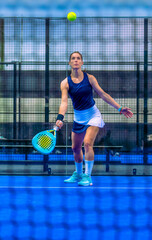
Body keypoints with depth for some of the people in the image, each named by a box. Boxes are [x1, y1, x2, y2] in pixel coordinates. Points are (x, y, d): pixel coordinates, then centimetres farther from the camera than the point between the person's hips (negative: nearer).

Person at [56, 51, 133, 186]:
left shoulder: (89, 78, -6)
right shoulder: (65, 83, -6)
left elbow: (103, 94, 0)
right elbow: (64, 102, -16)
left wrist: (120, 108, 0)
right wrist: (60, 118, -34)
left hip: (92, 114, -3)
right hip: (78, 117, 3)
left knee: (87, 143, -20)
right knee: (76, 148, 10)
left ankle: (87, 176, -16)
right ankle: (78, 174, 33)